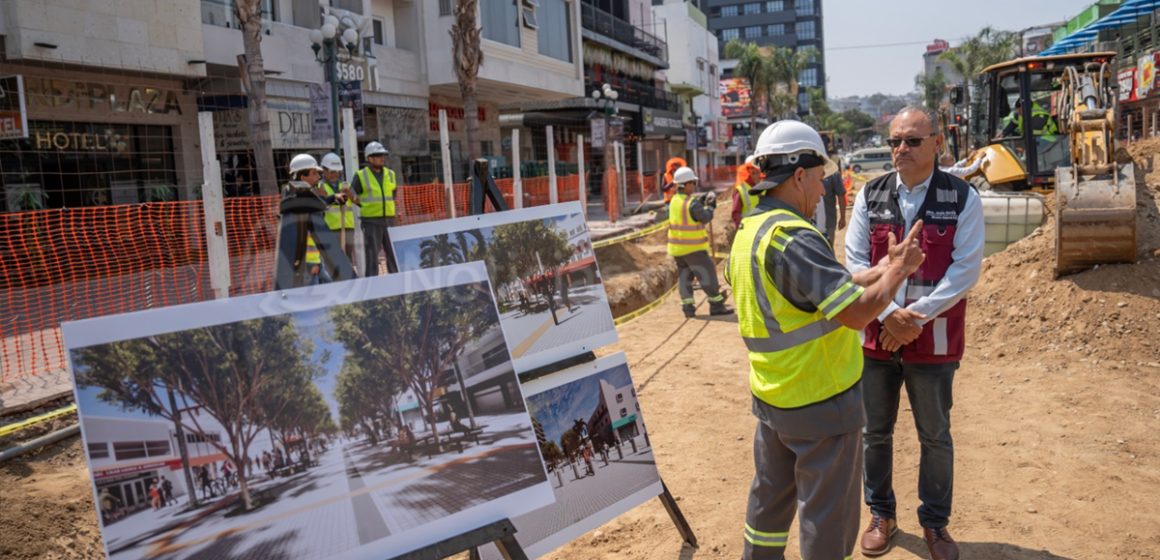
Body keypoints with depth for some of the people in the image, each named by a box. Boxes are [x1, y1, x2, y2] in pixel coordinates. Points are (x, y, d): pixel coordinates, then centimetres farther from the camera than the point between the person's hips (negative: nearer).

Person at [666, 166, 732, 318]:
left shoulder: (674, 200, 6)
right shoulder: (692, 203, -19)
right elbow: (705, 218, -10)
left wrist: (701, 202, 10)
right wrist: (710, 206, 5)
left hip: (678, 247, 8)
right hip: (693, 248, -8)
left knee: (684, 276, 11)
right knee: (707, 274, 1)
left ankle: (688, 306, 8)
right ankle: (716, 305, 4)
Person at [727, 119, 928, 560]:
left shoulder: (748, 232, 6)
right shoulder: (794, 237, -24)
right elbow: (857, 312, -26)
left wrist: (880, 273, 7)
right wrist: (899, 270, -11)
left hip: (772, 395, 9)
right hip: (821, 401, -9)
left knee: (771, 493, 23)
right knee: (827, 511, 7)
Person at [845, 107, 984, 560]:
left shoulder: (962, 198, -5)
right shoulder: (870, 196, 1)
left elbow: (965, 269, -10)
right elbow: (856, 262, -3)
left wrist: (915, 317, -17)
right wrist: (889, 313, -15)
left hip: (934, 339, -2)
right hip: (876, 334, 2)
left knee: (935, 436, 11)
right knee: (875, 432, 13)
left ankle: (935, 523, 30)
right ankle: (881, 514, 31)